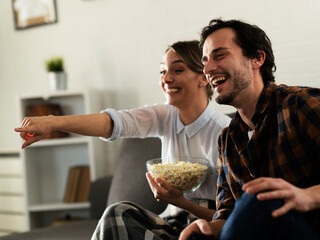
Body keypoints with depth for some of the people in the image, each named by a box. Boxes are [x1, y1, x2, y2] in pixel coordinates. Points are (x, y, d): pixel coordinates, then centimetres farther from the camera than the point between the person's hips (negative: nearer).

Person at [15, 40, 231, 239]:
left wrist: (181, 202, -27)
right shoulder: (165, 117, 1)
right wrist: (53, 122, -34)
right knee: (119, 214, -22)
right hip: (173, 223, 5)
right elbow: (114, 122, -18)